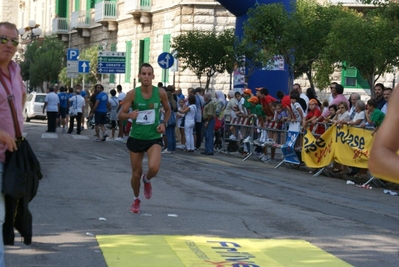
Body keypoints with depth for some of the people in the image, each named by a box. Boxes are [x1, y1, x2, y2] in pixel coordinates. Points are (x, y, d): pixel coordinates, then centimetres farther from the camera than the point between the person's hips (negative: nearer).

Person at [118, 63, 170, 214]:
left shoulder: (160, 93, -7)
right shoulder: (132, 94, -10)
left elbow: (168, 110, 12)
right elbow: (121, 115, -6)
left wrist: (164, 123, -5)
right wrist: (130, 115, -28)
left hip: (154, 138, 0)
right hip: (136, 137, 0)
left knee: (154, 168, -24)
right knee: (136, 173, 9)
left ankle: (147, 180, 14)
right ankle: (136, 199, 37)